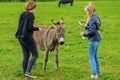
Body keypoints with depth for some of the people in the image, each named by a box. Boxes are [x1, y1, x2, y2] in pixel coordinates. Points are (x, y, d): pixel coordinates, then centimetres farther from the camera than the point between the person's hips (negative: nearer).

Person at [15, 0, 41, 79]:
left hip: (20, 37, 8)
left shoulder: (22, 14, 10)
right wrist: (37, 28, -2)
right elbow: (30, 28, -20)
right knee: (35, 55, 2)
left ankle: (25, 73, 16)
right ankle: (28, 72, -7)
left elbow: (21, 26, 13)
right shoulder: (31, 15, -14)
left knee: (26, 56, 14)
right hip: (28, 37, -8)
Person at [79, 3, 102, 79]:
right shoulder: (96, 16, 8)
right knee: (95, 55, 20)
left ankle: (94, 74, -2)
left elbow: (92, 31, -23)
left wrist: (84, 34, -11)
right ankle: (98, 71, 30)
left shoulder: (92, 19, -22)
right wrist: (85, 26, 14)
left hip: (93, 39, -10)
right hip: (97, 38, 10)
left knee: (91, 56, -3)